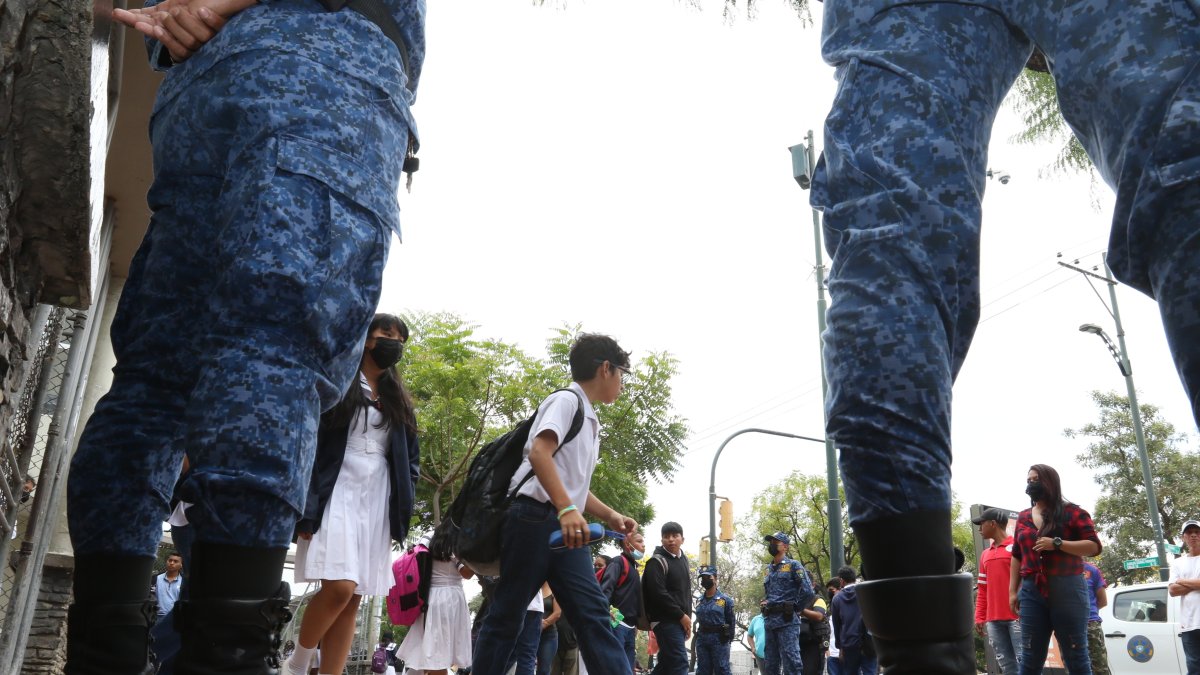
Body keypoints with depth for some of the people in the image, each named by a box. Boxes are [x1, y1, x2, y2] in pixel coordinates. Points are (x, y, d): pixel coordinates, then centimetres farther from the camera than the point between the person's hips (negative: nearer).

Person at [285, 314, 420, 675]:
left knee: (353, 599, 2)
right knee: (340, 587, -17)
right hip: (337, 494, -5)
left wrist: (404, 504, 5)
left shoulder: (399, 400, 18)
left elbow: (411, 457, 20)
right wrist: (306, 505, -14)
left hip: (377, 501, 5)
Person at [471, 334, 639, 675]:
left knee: (593, 614, -2)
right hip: (536, 520, -9)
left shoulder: (589, 420, 22)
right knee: (506, 615, -1)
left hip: (567, 528, 9)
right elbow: (538, 453, -23)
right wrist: (567, 509, -31)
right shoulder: (567, 400, -6)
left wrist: (610, 515, 15)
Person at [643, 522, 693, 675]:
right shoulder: (657, 562, -9)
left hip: (680, 621, 8)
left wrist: (687, 617, 12)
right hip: (666, 621, -8)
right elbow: (658, 594, -19)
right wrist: (681, 616, -16)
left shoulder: (683, 559, 17)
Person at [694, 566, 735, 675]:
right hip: (701, 638, 5)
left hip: (719, 638, -5)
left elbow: (731, 621, 1)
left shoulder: (725, 599, 0)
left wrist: (729, 639, -2)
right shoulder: (699, 601, 12)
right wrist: (698, 636, 10)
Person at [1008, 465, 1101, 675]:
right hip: (1032, 592, 4)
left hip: (1067, 590, -4)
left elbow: (1094, 546, -5)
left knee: (1076, 657, 1)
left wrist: (1057, 543, -16)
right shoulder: (1023, 517, 17)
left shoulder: (1072, 512, 3)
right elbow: (1017, 557, 17)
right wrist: (1013, 590, 11)